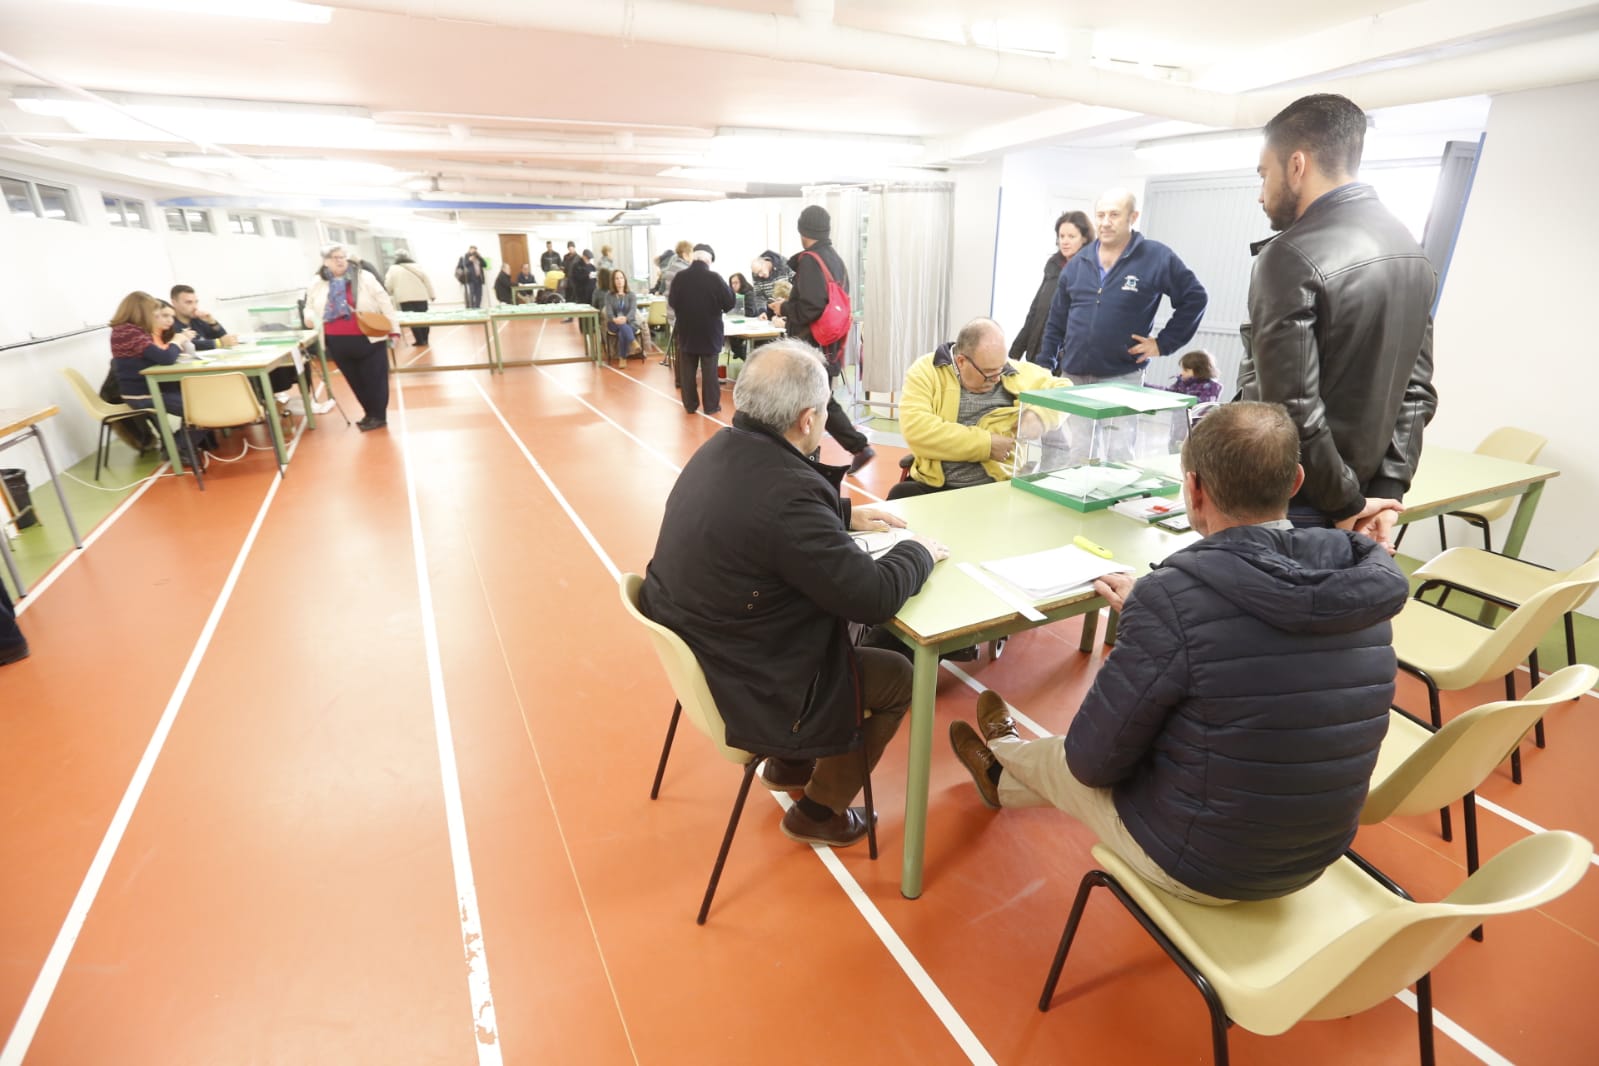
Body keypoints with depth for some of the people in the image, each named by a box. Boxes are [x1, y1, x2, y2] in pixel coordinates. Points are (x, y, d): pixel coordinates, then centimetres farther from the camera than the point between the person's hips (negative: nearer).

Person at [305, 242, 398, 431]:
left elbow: (384, 302, -5)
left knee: (374, 379, 3)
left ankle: (379, 416, 14)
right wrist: (309, 317, -4)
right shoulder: (317, 284, 6)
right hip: (338, 343, 4)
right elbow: (310, 307, 20)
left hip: (368, 339, -4)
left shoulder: (362, 278, -4)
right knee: (356, 381, 13)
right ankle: (369, 414, 26)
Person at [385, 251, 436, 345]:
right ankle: (425, 339, 9)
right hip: (421, 296, 2)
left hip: (404, 298, -2)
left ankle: (420, 341, -4)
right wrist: (432, 294, 8)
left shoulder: (393, 269, 3)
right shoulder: (416, 266, 8)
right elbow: (427, 280, 4)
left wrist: (391, 294, 22)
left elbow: (388, 285, 2)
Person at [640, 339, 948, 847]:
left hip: (698, 650, 9)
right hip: (744, 686, -9)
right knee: (898, 677, 9)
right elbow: (873, 597, -25)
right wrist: (918, 551, -6)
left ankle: (788, 762, 38)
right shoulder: (788, 491, -33)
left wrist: (847, 515, 14)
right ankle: (819, 810, 25)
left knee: (846, 636, 27)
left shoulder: (722, 448, -4)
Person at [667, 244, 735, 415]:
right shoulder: (715, 278, -15)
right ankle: (711, 405, 8)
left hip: (686, 331, 2)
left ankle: (690, 405, 15)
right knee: (710, 370, 5)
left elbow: (672, 303, 5)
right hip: (710, 331, -2)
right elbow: (729, 303, -9)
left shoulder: (680, 277, -6)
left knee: (687, 369, 11)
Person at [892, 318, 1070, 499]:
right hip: (934, 485, -1)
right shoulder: (926, 371, -3)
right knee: (900, 496, -32)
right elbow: (916, 429, -17)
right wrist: (986, 444, -14)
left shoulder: (1016, 373, 7)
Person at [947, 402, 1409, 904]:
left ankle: (1003, 754, 56)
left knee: (1053, 758, 22)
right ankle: (1008, 781, 53)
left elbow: (1092, 762, -20)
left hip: (1196, 867, -5)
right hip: (1313, 858, 6)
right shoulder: (1363, 584, -11)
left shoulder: (1173, 597, -31)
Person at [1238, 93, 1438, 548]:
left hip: (1286, 505, -8)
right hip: (1362, 492, 8)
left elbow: (1292, 410, -22)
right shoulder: (1412, 251, 11)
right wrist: (1386, 490, 6)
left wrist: (1346, 503, -9)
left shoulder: (1291, 257, -18)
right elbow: (1416, 390, 10)